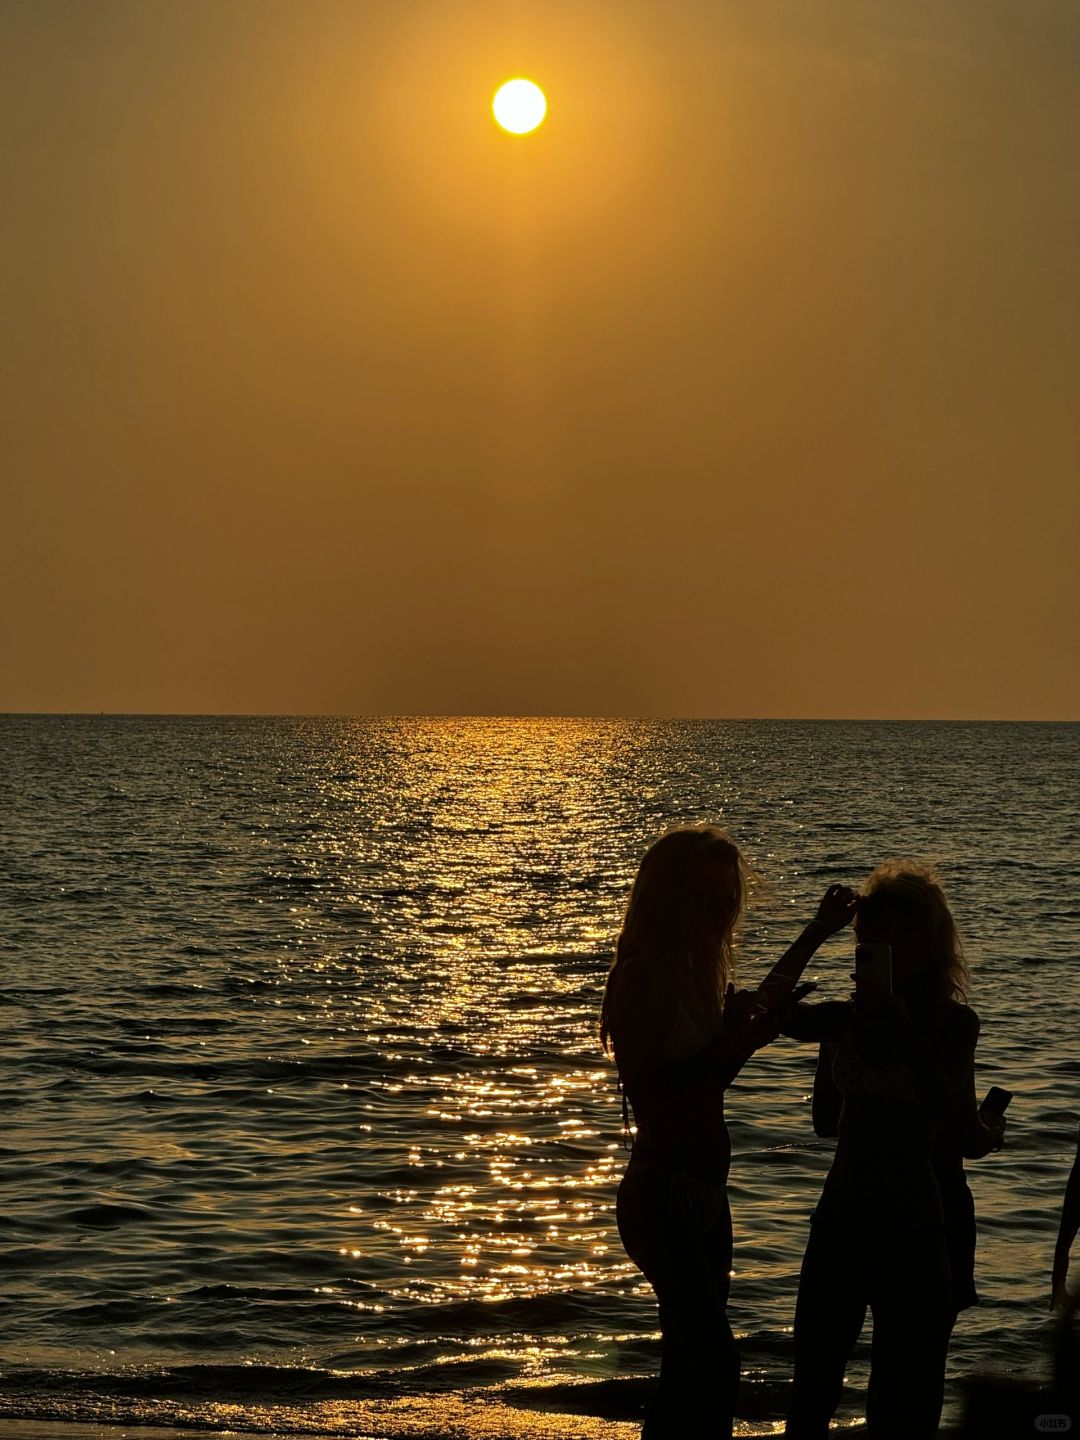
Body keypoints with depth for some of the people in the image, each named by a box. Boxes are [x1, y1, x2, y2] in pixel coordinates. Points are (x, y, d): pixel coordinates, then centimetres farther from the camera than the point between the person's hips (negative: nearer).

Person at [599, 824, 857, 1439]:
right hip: (665, 1195, -9)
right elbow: (659, 1099, -19)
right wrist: (736, 1043, -23)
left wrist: (816, 935, 33)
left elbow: (751, 1008, 32)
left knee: (695, 1360, 12)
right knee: (714, 1361, -16)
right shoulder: (644, 985, -14)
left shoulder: (699, 976, 11)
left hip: (703, 1196, 9)